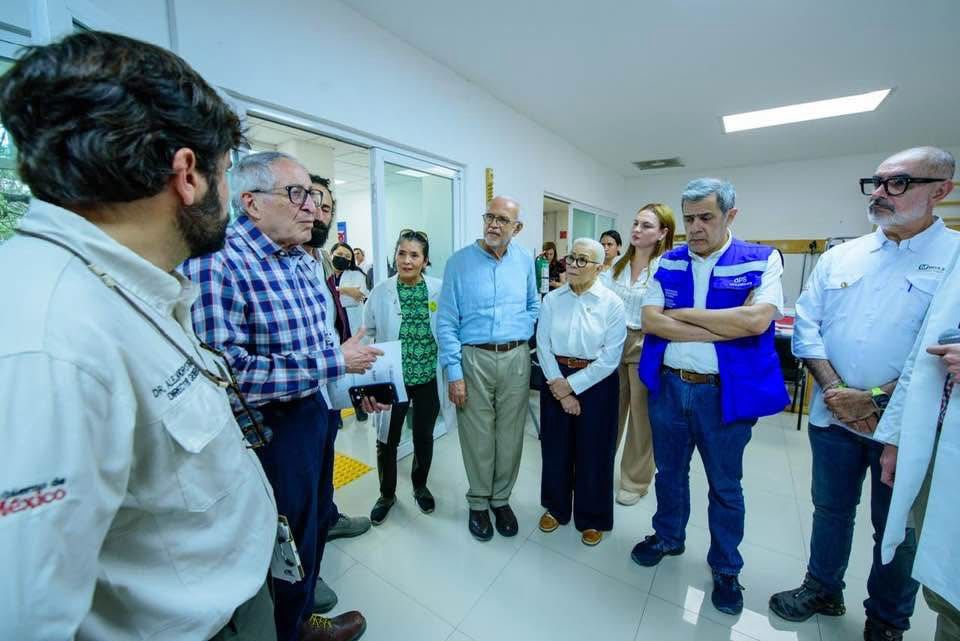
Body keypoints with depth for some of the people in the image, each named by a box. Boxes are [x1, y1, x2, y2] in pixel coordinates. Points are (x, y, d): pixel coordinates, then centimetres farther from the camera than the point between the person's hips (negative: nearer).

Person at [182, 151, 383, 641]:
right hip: (271, 424, -8)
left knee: (317, 514, 26)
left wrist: (357, 381, 11)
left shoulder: (299, 258, 4)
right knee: (294, 533, 15)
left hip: (314, 408, 8)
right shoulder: (216, 263, -23)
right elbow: (229, 372, -31)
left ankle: (303, 592, 54)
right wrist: (335, 361, -26)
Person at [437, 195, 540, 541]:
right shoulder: (460, 261, -3)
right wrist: (453, 372, -9)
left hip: (516, 358, 3)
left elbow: (534, 304, 20)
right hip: (474, 358, -2)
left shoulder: (525, 260, 6)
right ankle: (479, 502, 30)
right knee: (477, 436, 7)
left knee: (510, 435, 12)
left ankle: (501, 499, 33)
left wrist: (522, 330, 2)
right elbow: (446, 322, -5)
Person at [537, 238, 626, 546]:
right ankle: (556, 507, 38)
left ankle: (592, 518, 34)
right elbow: (543, 346, -3)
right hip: (556, 380, 3)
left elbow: (610, 358, -12)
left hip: (596, 383, -2)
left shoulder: (612, 303, -9)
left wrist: (572, 385, -13)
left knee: (593, 452, 11)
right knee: (555, 447, 13)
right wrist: (558, 386, -10)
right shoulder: (552, 299, -1)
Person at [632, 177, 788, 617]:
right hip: (667, 386, 3)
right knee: (670, 472, 20)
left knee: (725, 486, 15)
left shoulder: (761, 261, -5)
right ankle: (668, 537, 44)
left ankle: (726, 568, 39)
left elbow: (757, 319, -21)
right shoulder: (669, 262, 3)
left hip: (724, 392, -2)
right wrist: (724, 330, -14)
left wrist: (683, 314, -13)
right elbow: (650, 320, -8)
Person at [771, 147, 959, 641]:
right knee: (830, 510, 19)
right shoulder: (839, 257, 3)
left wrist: (875, 399, -16)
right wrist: (834, 390, -11)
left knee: (897, 529, 16)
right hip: (832, 415, 3)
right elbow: (806, 327, -1)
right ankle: (822, 590, 40)